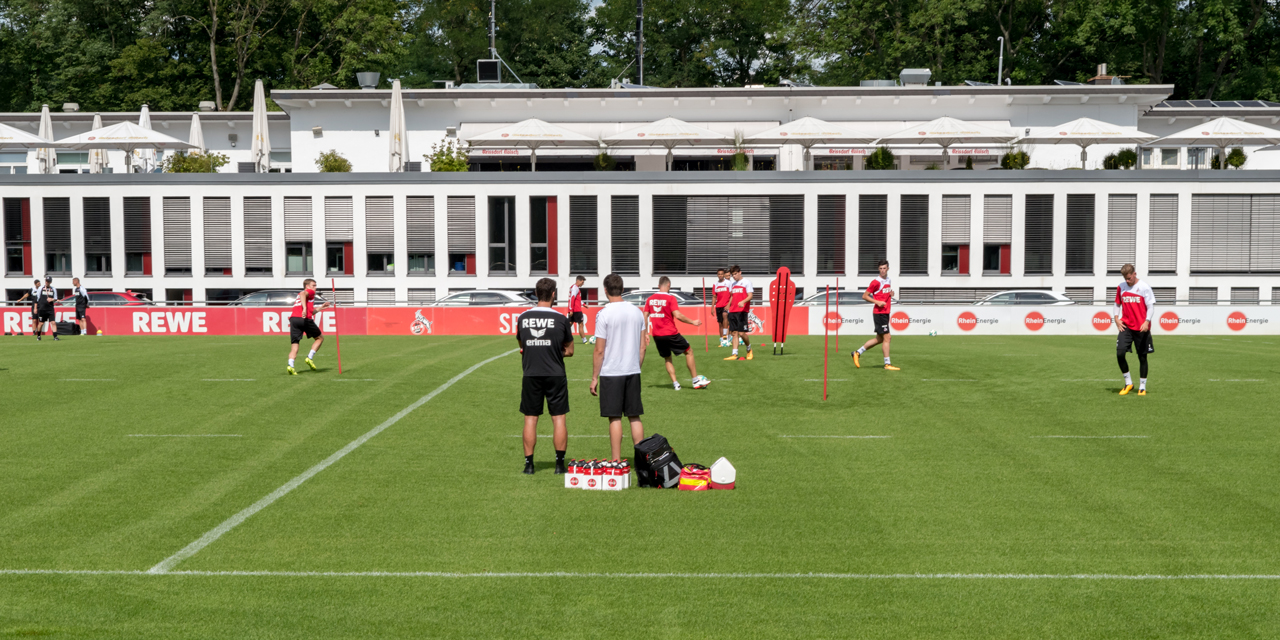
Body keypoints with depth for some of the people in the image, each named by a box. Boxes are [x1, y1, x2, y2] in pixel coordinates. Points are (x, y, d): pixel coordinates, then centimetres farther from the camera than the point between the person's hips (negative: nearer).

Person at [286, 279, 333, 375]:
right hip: (305, 320, -6)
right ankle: (309, 358, 3)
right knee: (320, 338, 16)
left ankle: (290, 365, -21)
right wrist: (305, 308, -27)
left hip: (293, 318, 6)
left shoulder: (298, 296, 35)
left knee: (294, 346, 1)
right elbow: (303, 294, -14)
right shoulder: (310, 291, 11)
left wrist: (320, 308, 41)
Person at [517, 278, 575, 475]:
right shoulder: (560, 319, -6)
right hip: (556, 375, -2)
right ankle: (560, 463, 4)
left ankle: (529, 463, 9)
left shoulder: (523, 318, 2)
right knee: (559, 418, 4)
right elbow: (569, 351, 3)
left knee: (530, 419, 8)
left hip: (531, 375, 2)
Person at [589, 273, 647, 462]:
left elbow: (599, 351, -10)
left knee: (615, 418, 0)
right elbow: (642, 347, 10)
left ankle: (616, 462, 2)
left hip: (611, 373, -5)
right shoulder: (637, 311, 5)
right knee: (634, 417, 10)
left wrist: (594, 378, -3)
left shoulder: (604, 314, -10)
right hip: (633, 371, 5)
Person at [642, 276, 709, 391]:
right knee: (689, 352, 10)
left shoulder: (650, 299, 6)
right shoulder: (670, 298, -10)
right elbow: (678, 316, -19)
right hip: (670, 334, -5)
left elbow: (645, 316, 6)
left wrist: (645, 333, 13)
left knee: (667, 359, 19)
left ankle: (675, 383, 9)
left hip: (656, 335, 5)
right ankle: (695, 380, 10)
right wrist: (693, 322, -9)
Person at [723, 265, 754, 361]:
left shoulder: (747, 282, -2)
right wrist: (728, 306, 18)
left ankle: (749, 349, 16)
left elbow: (750, 296, -11)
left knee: (741, 333, -9)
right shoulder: (731, 283, 18)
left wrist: (743, 301, -28)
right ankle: (734, 354, -3)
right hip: (732, 311, 6)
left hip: (742, 311, -6)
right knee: (734, 333, 1)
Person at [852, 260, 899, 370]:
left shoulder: (889, 281, 13)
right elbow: (865, 296, -9)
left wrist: (891, 293, 7)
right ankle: (887, 364, -3)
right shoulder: (876, 282, -11)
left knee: (879, 339, 12)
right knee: (886, 337, -9)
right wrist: (877, 302, -20)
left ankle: (857, 353, 21)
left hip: (885, 313, 9)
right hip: (879, 313, -9)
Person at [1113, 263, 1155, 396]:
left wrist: (1147, 321, -19)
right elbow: (1117, 304, 19)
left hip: (1141, 328, -3)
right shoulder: (1121, 287, 8)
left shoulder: (1144, 287, -4)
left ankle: (1142, 387, 15)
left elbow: (1151, 306, -6)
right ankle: (1128, 383, 5)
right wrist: (1116, 318, 4)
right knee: (1120, 353, -12)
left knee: (1142, 357, 4)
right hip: (1126, 326, 3)